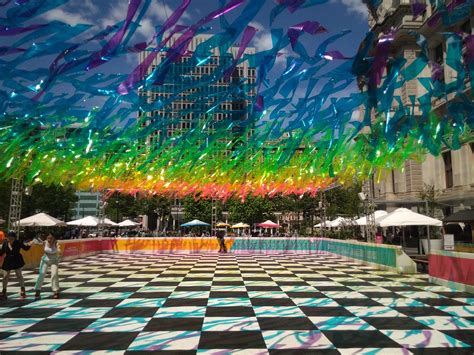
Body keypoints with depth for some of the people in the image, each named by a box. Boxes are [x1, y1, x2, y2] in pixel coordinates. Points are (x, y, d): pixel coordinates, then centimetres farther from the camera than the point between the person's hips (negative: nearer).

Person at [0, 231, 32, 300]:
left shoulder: (18, 243, -11)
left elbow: (25, 248, -1)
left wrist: (29, 245, -20)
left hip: (17, 261, -2)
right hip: (7, 262, 2)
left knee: (19, 275, 1)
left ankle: (22, 290, 15)